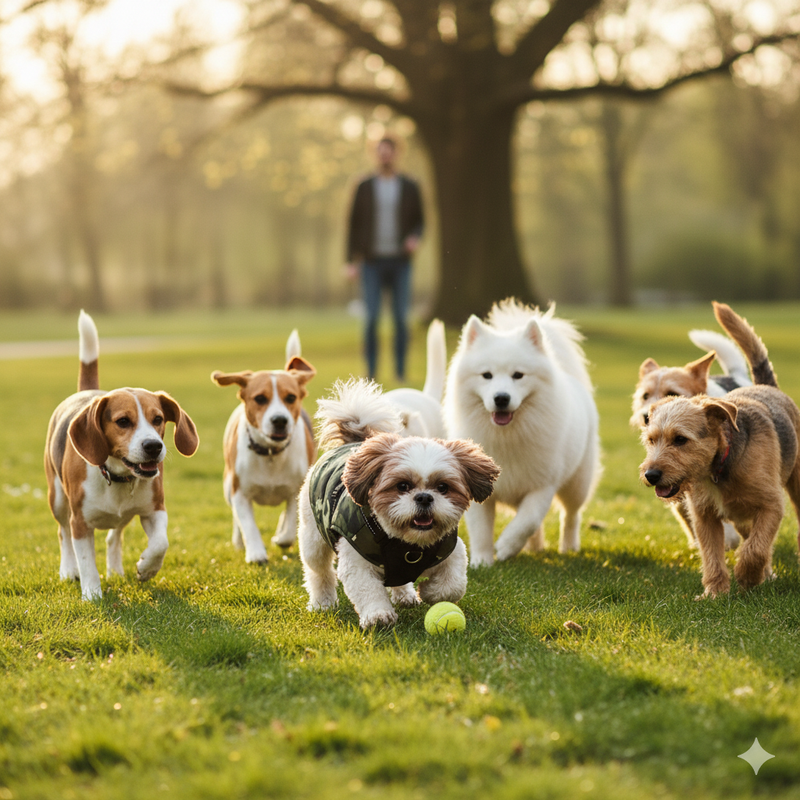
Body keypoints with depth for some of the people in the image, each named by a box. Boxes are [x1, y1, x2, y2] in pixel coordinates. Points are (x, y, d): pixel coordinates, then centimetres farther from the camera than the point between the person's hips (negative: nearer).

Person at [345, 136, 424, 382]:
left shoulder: (410, 187, 5)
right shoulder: (364, 188, 4)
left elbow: (418, 220, 10)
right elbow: (354, 224, 5)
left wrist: (415, 238, -14)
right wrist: (351, 261, -1)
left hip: (400, 262, 1)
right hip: (372, 262, 0)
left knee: (401, 318, -1)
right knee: (372, 318, -7)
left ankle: (400, 370, 7)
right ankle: (371, 370, 1)